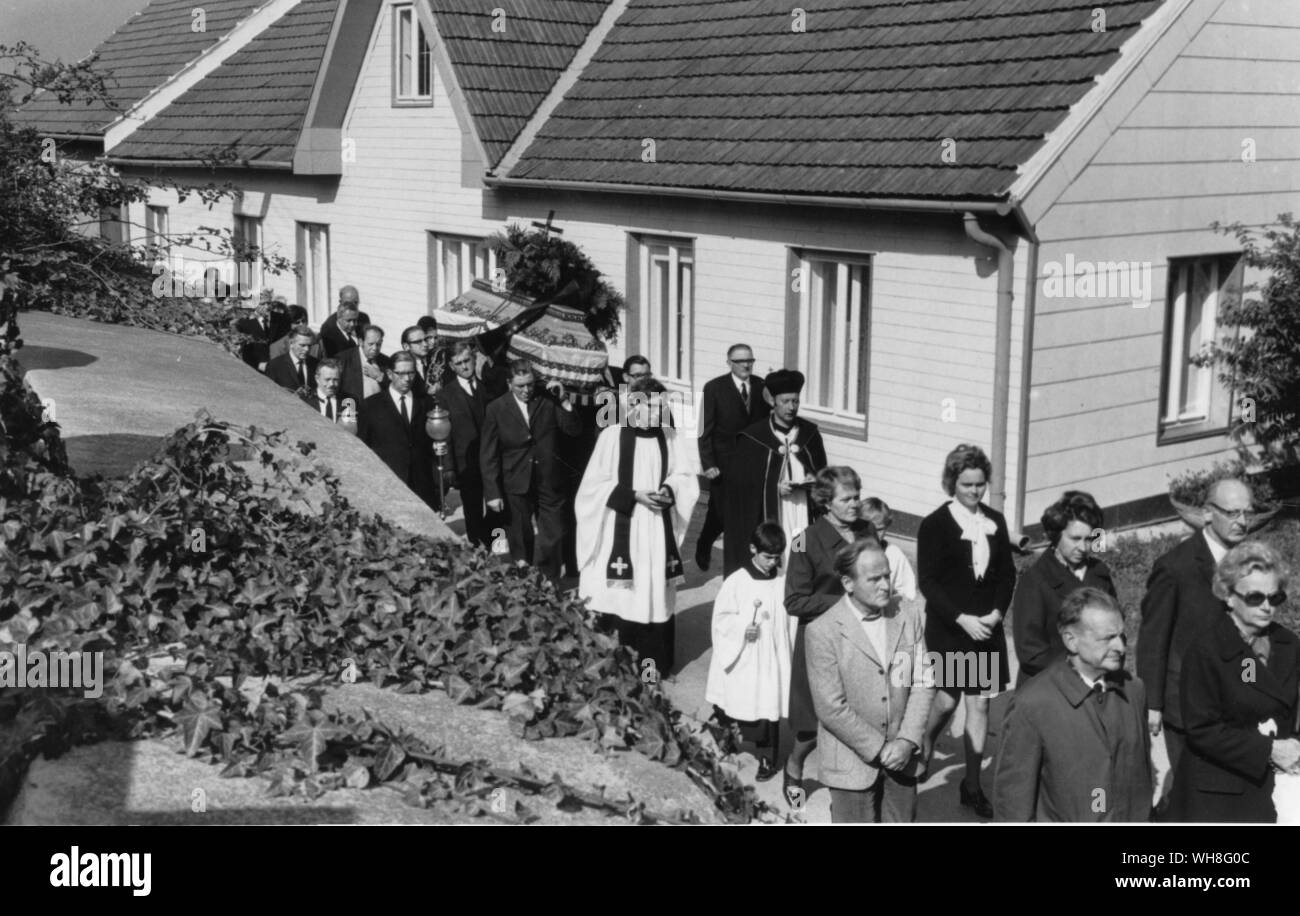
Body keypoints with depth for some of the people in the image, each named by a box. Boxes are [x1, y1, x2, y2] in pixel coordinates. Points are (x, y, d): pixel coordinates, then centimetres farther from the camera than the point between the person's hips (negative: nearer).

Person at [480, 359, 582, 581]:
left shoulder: (548, 402, 0)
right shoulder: (496, 409, -2)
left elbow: (574, 430, -1)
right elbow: (488, 455, -2)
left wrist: (564, 402, -14)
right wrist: (492, 493, -7)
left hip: (549, 483, 1)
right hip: (516, 486, -1)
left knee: (553, 538, 3)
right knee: (519, 542, 7)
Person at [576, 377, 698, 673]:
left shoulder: (668, 437, 2)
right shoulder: (612, 435, -9)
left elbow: (685, 477, 12)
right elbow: (595, 484, -7)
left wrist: (669, 490, -9)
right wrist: (634, 495, -14)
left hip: (658, 533, 3)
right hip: (621, 532, -3)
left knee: (657, 597, 6)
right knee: (620, 598, -1)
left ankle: (656, 666, 17)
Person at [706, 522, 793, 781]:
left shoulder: (784, 582, -4)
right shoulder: (736, 582, -9)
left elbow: (792, 621, 3)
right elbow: (721, 618, -4)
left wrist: (790, 654, 3)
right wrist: (742, 627, -20)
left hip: (773, 660, 1)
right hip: (740, 658, -1)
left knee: (769, 708, 5)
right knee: (733, 706, 10)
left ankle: (767, 759, 21)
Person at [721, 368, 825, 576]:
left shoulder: (810, 432, 9)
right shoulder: (752, 437, -1)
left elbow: (822, 471, 18)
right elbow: (738, 477, -1)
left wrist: (813, 479, -4)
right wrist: (773, 487, -13)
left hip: (805, 513, 3)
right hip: (769, 514, -2)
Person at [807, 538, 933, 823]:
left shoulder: (907, 616, 0)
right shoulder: (823, 631, -14)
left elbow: (923, 684, 1)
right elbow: (831, 708, -15)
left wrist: (908, 740, -9)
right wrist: (878, 749, -13)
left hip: (901, 756, 4)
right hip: (853, 762, -4)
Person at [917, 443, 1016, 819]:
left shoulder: (995, 521, 5)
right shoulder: (935, 524, -8)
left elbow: (1007, 573, 8)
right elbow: (928, 581, -10)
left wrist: (996, 612, -7)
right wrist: (962, 619, -18)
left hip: (987, 626, 4)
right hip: (947, 627, -3)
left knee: (980, 703, 3)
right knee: (947, 699, 0)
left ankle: (972, 785, 12)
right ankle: (922, 750, 32)